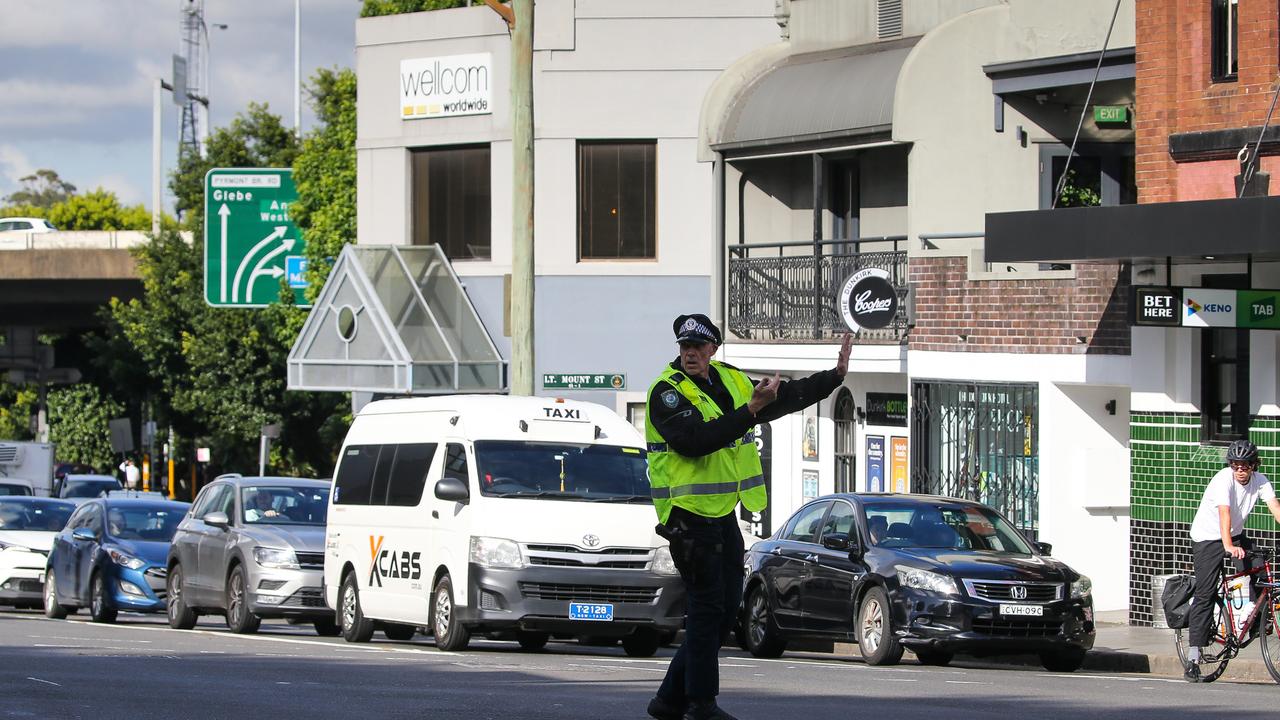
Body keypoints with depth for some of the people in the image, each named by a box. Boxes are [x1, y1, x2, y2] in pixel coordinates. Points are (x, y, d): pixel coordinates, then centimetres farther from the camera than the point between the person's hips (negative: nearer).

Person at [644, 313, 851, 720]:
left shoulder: (731, 382, 12)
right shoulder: (668, 392, -12)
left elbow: (786, 398, 26)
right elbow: (694, 441, -27)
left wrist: (835, 376, 24)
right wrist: (748, 412, -28)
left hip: (723, 515, 8)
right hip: (689, 516, -8)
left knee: (724, 614, 9)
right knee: (706, 610, -7)